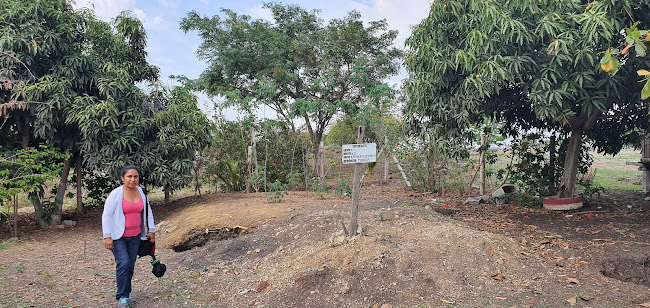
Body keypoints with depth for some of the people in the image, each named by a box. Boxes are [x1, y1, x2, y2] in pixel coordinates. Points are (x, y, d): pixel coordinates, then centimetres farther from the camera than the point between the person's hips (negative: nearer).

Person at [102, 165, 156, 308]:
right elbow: (106, 215, -9)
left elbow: (148, 212, 14)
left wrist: (151, 230, 14)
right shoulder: (116, 194, -12)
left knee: (131, 265, 8)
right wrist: (107, 237, -13)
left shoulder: (141, 192, 2)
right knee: (123, 263, -13)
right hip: (118, 237, -4)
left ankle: (127, 293, 23)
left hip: (135, 236, 4)